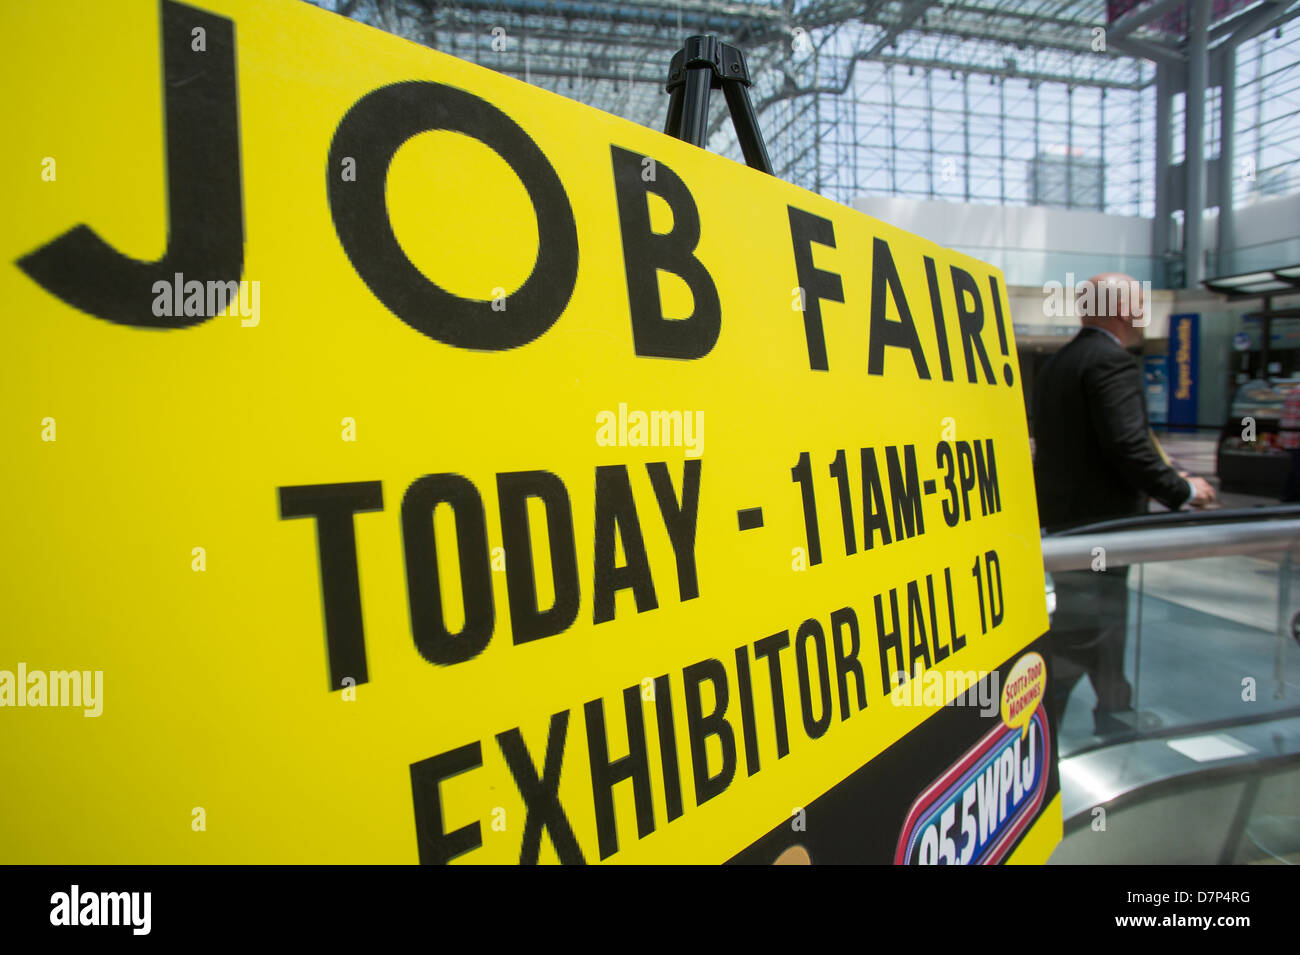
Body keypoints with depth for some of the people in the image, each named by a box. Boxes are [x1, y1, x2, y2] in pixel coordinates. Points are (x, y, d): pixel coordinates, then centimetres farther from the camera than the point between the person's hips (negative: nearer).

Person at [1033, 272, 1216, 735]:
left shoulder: (1058, 363, 12)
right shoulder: (1112, 360, -16)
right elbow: (1128, 444, -25)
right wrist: (1182, 490, -11)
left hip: (1064, 517, 10)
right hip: (1097, 520, -10)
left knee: (1107, 626, 22)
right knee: (1082, 633, -1)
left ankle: (1115, 719, 38)